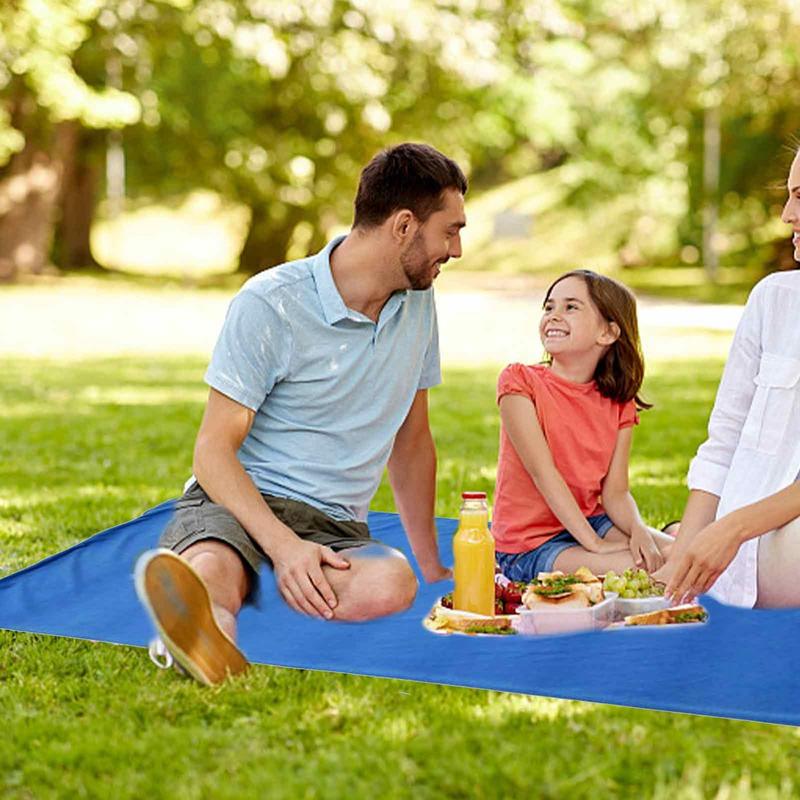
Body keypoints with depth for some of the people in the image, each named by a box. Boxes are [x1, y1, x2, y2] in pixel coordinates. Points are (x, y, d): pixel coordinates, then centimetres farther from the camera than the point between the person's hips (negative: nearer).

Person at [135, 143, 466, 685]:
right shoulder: (270, 304, -7)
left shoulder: (418, 304, 11)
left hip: (337, 526, 3)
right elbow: (214, 450, -10)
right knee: (208, 571, -40)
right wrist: (283, 544, -26)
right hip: (237, 503, -3)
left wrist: (432, 565, 24)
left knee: (393, 584, -35)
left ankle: (210, 632, -46)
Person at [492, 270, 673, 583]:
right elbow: (544, 473, -18)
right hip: (529, 545, -6)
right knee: (640, 570, -25)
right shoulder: (520, 381, -11)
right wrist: (595, 544, -24)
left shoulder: (618, 403, 4)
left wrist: (638, 530, -23)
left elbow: (615, 492, 0)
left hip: (589, 522, 6)